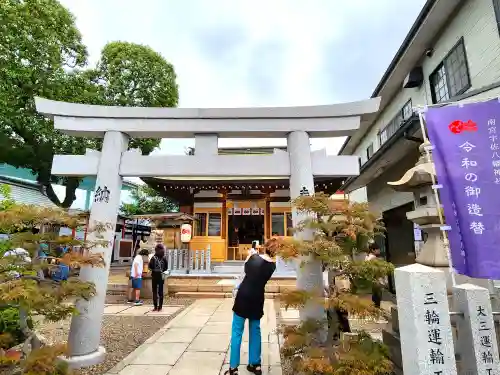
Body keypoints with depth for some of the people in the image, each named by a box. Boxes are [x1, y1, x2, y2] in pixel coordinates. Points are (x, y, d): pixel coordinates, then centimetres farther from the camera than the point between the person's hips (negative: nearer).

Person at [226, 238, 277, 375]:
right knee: (255, 331, 18)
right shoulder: (272, 265, -2)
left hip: (243, 296, -2)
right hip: (257, 299, 2)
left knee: (237, 331, 6)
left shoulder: (254, 257, -7)